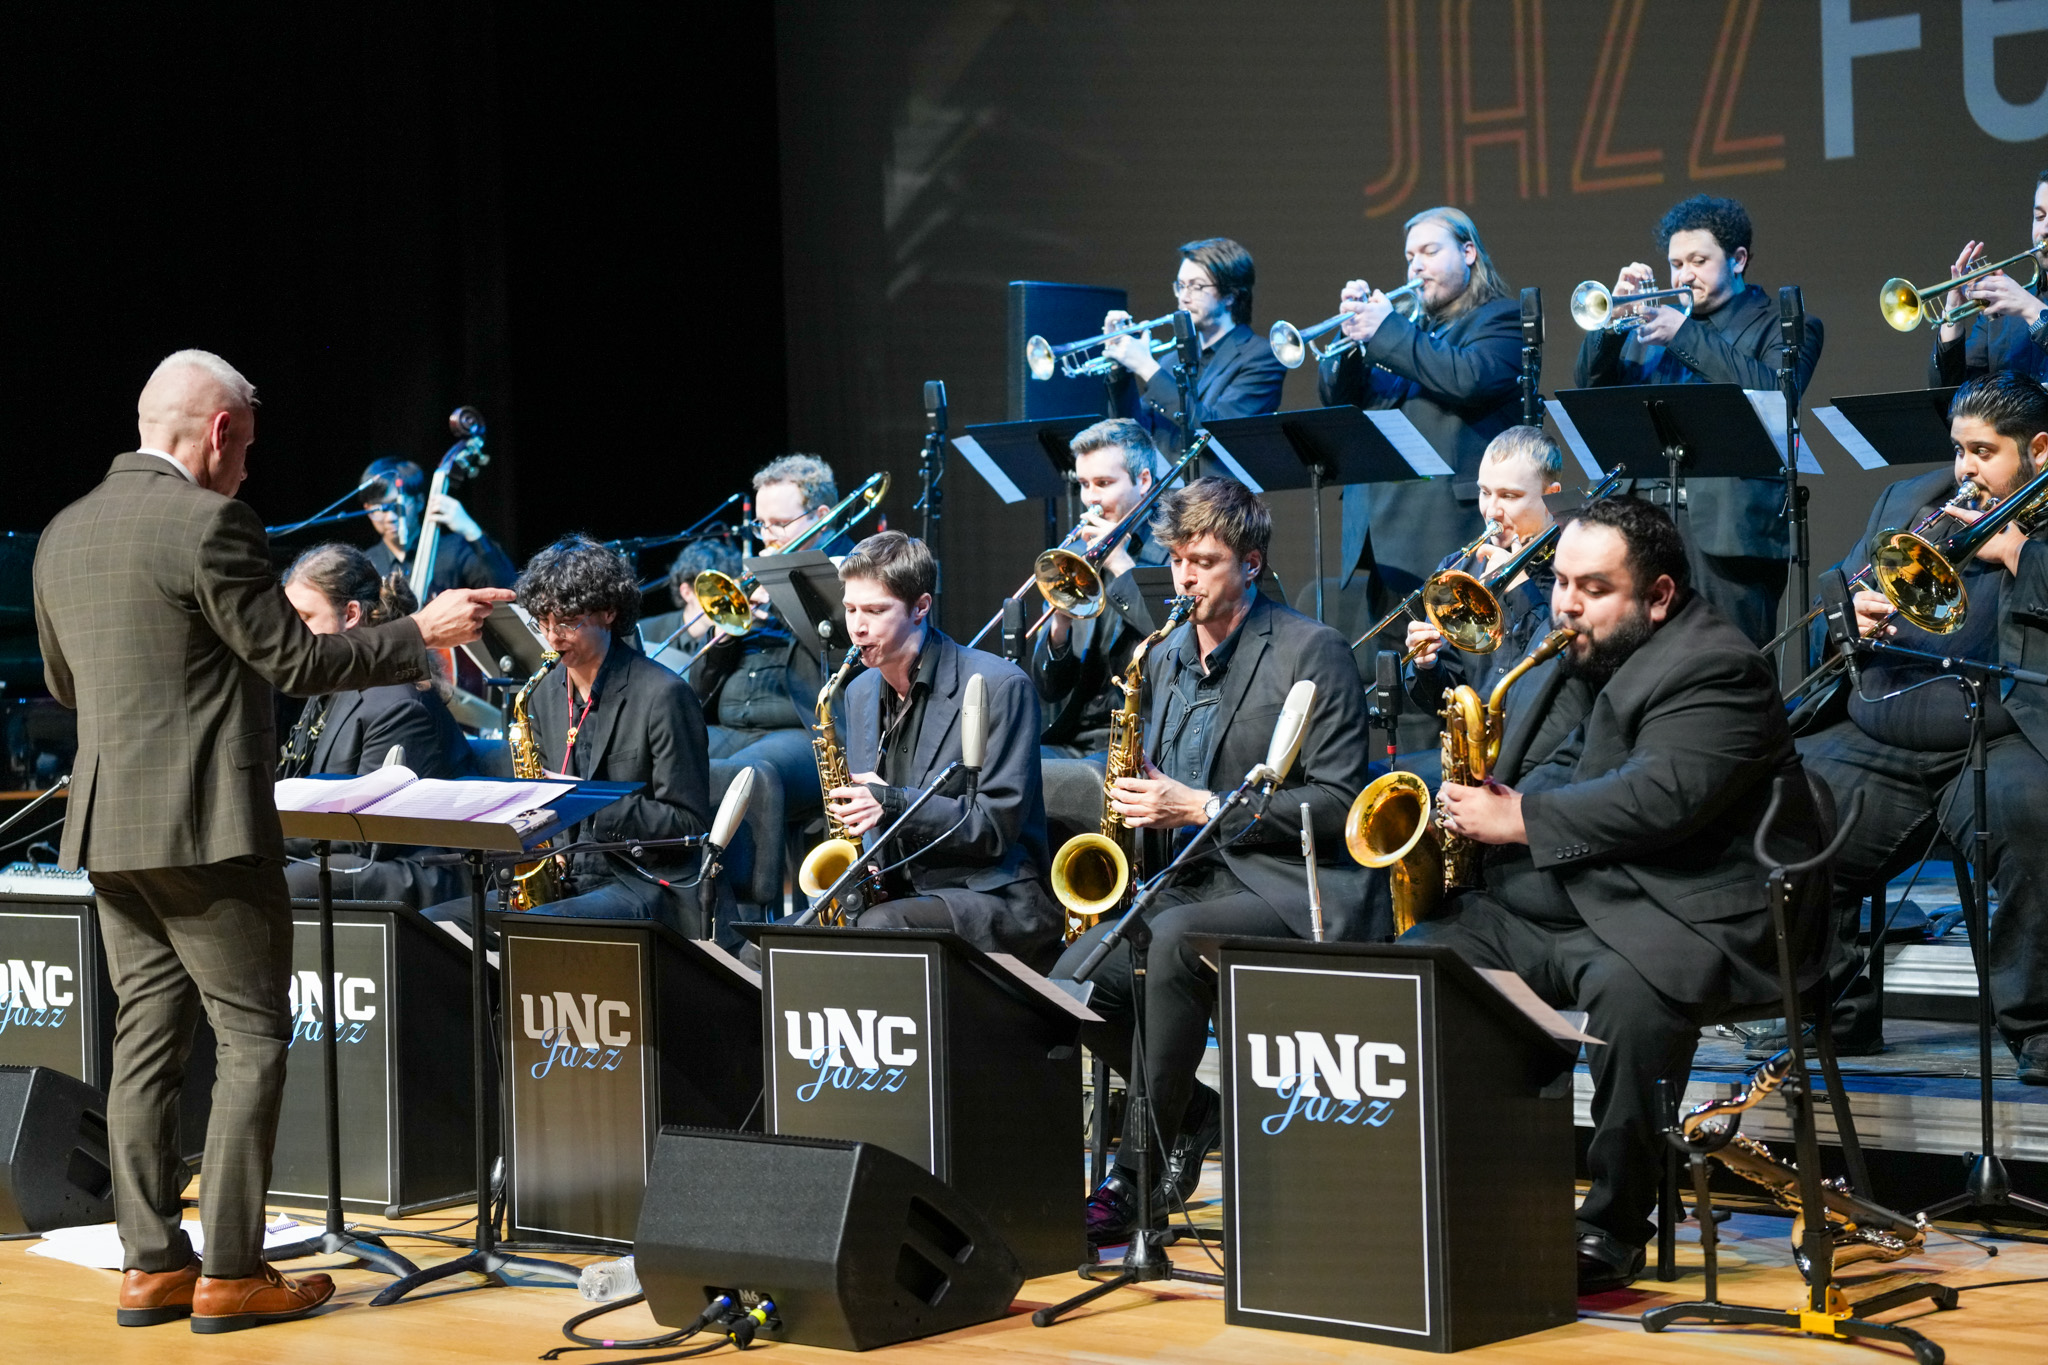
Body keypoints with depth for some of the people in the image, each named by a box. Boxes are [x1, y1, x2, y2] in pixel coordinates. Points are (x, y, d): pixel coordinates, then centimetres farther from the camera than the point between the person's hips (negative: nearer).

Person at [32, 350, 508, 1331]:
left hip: (108, 827, 8)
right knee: (252, 1039, -1)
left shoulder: (64, 534, 12)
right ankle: (231, 1273, -1)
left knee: (146, 1039, 10)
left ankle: (150, 1266, 11)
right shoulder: (208, 523, -13)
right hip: (204, 825, -8)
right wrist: (421, 633, -2)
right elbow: (293, 662, -11)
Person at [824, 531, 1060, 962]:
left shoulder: (1000, 685, -9)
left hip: (997, 897, -6)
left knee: (876, 929, -36)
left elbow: (999, 825, -13)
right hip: (894, 895, 6)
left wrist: (892, 804, -22)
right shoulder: (861, 693, 14)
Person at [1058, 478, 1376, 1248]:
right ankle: (1198, 1114, 6)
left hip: (1287, 888, -7)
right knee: (1072, 981, -17)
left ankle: (1140, 1178, -25)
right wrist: (1140, 801, 3)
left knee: (1173, 940, -36)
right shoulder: (1164, 659, 17)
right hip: (1186, 882, 7)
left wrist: (1203, 807, -17)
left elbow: (1337, 802, -11)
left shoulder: (1312, 652, -5)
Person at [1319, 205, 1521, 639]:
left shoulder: (1501, 319, 4)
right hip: (1383, 540, 7)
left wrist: (1386, 330, -13)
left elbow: (1468, 379, -17)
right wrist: (1352, 330, 1)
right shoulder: (1411, 323, 25)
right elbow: (1337, 397, 18)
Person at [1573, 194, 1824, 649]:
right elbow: (1592, 387, 15)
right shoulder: (1652, 325, 23)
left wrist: (1685, 334, -12)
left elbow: (1774, 394, -12)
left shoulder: (1784, 326, 8)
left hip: (1731, 529, -5)